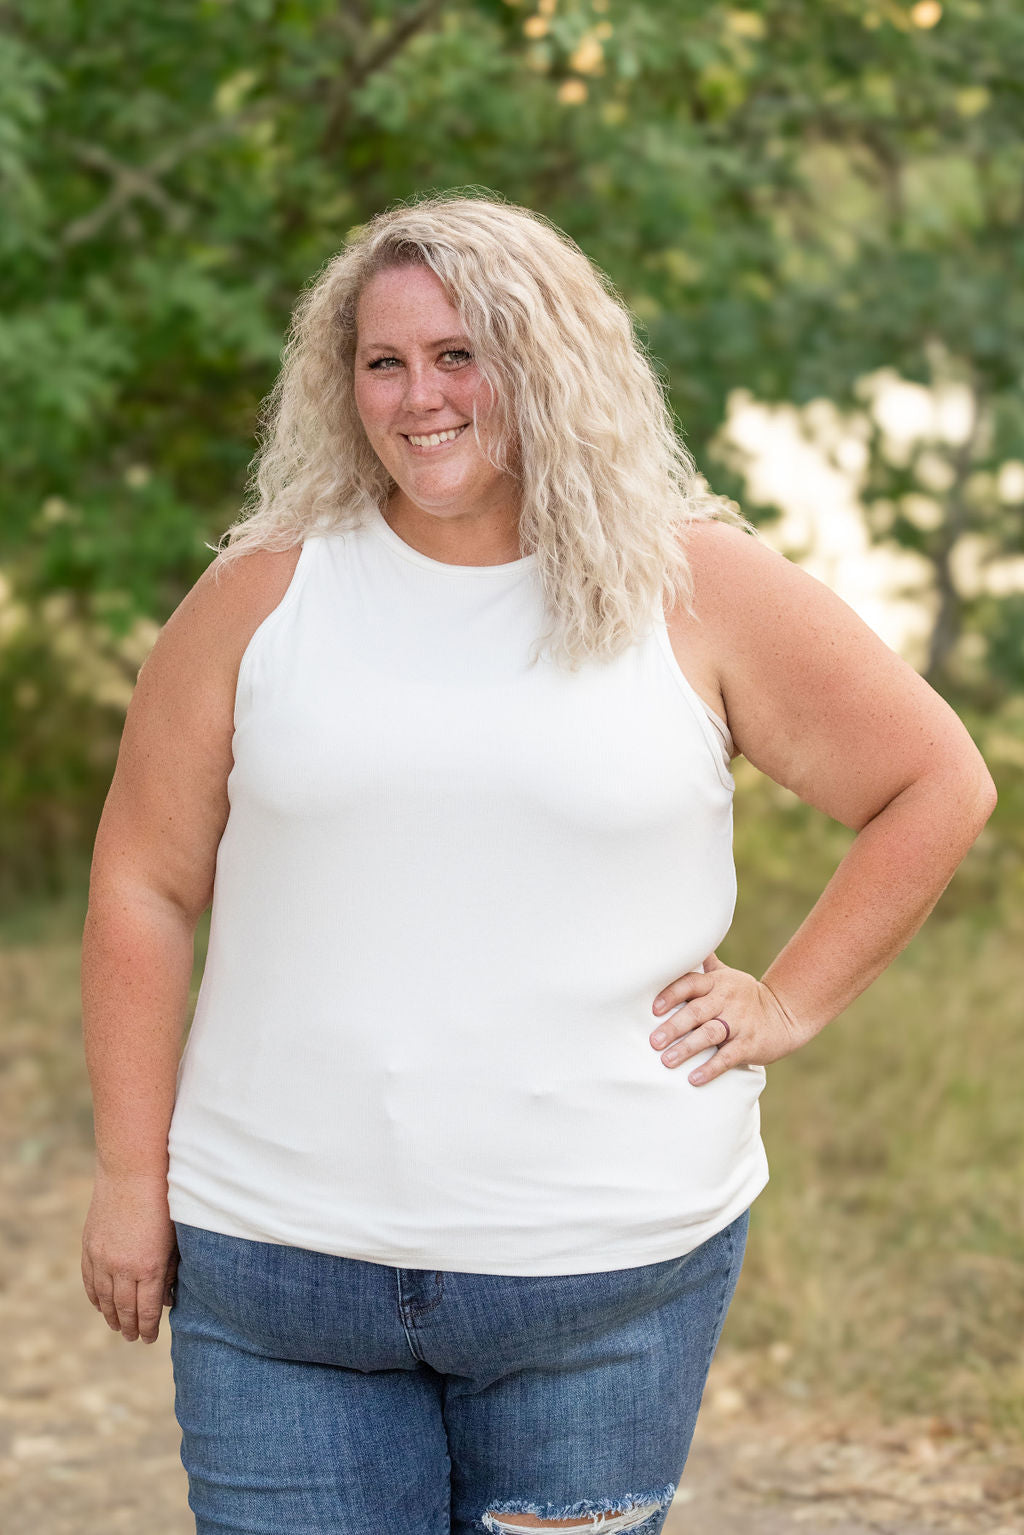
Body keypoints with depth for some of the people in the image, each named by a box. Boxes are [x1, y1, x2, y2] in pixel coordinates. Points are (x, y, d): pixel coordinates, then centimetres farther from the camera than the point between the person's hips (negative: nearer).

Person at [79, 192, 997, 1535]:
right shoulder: (263, 594, 3)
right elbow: (144, 884, 6)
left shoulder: (697, 590, 1)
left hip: (606, 1269, 0)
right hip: (279, 1261, 1)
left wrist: (788, 1004, 2)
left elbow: (938, 787, 8)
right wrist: (131, 1174, 2)